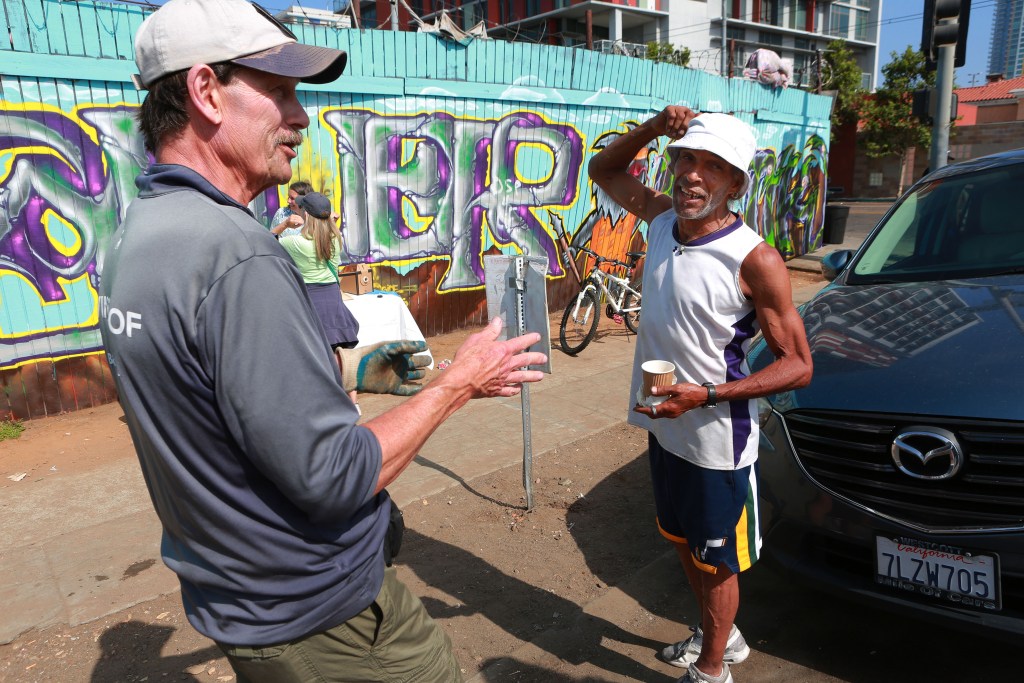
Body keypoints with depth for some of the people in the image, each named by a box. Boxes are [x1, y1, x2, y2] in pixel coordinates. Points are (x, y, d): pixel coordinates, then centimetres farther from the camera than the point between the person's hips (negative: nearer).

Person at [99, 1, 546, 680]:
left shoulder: (135, 234, 2)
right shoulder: (236, 255, -29)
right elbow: (331, 478, -27)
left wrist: (349, 370, 11)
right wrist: (459, 383, -17)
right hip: (319, 615, -9)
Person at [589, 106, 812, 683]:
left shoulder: (754, 260, -21)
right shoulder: (664, 217, -3)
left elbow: (799, 365, -18)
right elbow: (603, 169, 12)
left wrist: (707, 395, -27)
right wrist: (655, 127, -6)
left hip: (717, 439, -7)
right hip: (665, 426, 7)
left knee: (715, 558, 14)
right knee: (685, 542, 25)